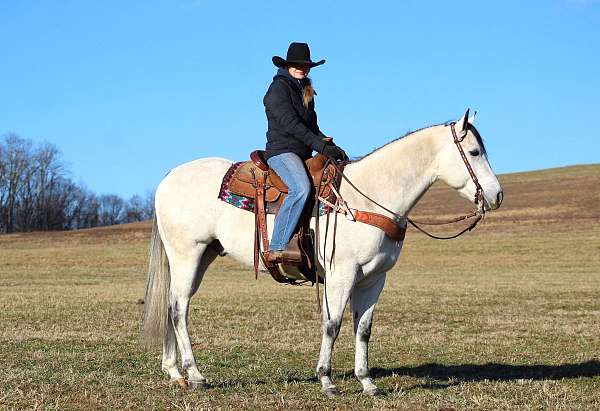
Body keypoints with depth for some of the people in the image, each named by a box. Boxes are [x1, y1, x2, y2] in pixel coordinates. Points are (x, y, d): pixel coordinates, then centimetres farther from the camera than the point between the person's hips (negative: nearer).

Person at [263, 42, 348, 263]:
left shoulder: (305, 92, 22)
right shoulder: (279, 88, -5)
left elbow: (312, 127, 22)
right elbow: (290, 123, -17)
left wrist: (332, 146, 4)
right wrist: (320, 146, -23)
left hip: (303, 155, 9)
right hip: (281, 151, -9)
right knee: (300, 189, -34)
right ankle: (276, 248, -38)